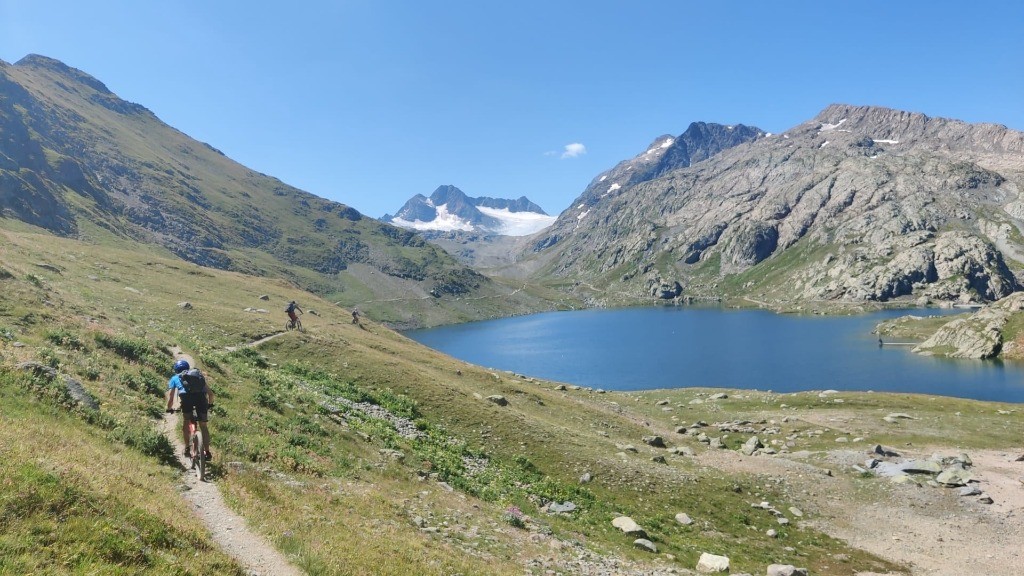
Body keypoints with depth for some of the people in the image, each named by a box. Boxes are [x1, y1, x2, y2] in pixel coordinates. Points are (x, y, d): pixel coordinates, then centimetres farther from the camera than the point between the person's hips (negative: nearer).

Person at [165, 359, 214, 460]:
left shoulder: (175, 378, 31)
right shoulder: (198, 375, 36)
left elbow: (170, 399, 24)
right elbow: (210, 393, 33)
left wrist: (169, 409, 43)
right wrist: (210, 404, 50)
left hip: (186, 397, -2)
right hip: (201, 396, 2)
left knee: (185, 424, 22)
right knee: (203, 426, 15)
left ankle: (187, 448, 19)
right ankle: (207, 452, 15)